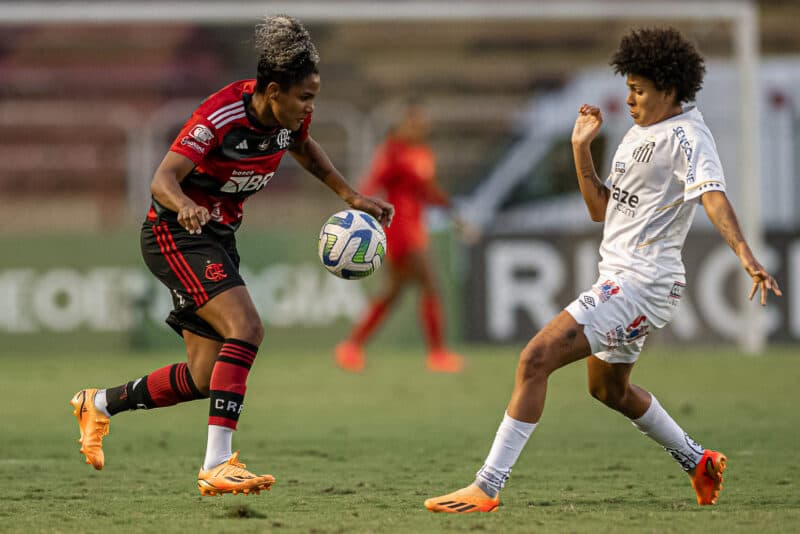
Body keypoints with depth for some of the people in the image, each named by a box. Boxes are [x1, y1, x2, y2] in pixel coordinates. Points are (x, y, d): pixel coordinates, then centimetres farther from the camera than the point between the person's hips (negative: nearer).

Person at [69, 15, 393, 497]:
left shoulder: (290, 117, -5)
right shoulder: (220, 117, -26)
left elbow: (304, 149, 20)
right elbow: (163, 179, -33)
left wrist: (349, 195, 11)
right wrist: (184, 206, -55)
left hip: (219, 238, 8)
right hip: (176, 234, -8)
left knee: (204, 380, 4)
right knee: (246, 327, -28)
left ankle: (99, 404, 25)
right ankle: (217, 465, -30)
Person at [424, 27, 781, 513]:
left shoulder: (686, 136, -13)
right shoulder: (638, 135, 15)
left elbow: (712, 194, -30)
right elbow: (601, 208, 20)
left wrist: (745, 254, -45)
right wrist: (582, 148, 9)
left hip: (642, 282, -11)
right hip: (620, 279, 11)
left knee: (536, 358, -20)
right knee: (609, 389, 29)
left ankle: (487, 489, -20)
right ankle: (699, 462, 45)